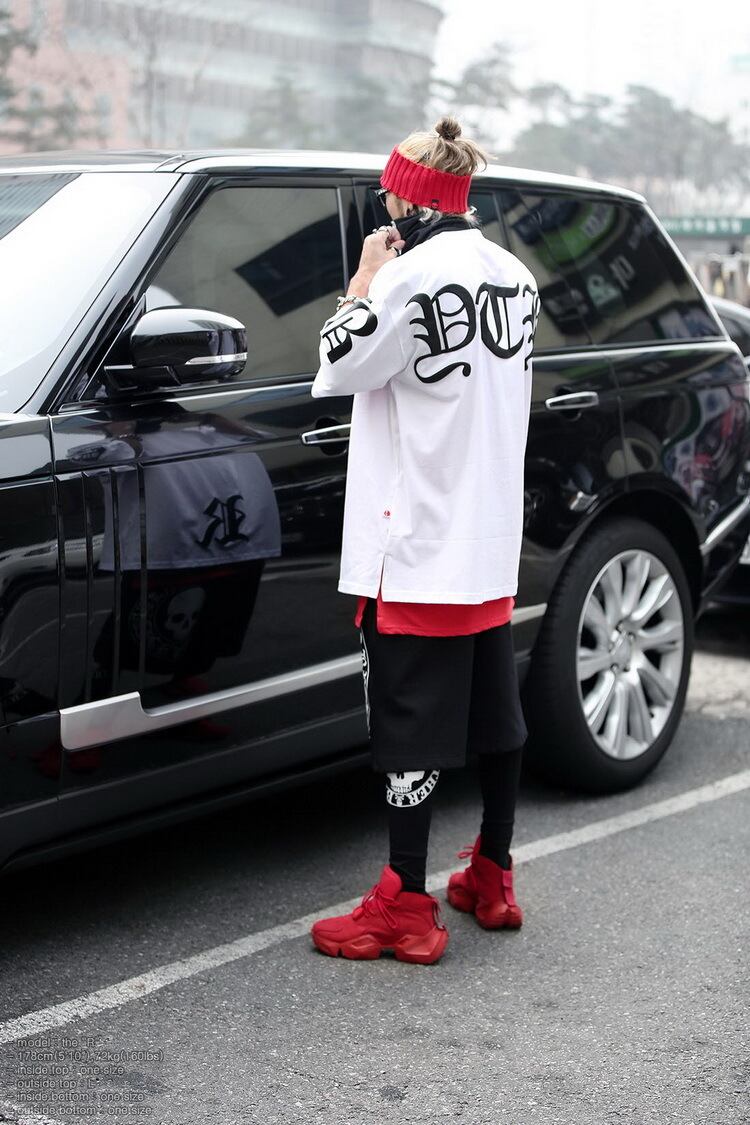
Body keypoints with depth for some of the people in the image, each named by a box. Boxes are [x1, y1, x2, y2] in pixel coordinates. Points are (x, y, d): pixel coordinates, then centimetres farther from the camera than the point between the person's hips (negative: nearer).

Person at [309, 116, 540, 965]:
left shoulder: (414, 275, -17)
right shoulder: (514, 276, 9)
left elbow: (337, 366, -10)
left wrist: (366, 277, 2)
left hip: (419, 545, -8)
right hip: (494, 541, 9)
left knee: (411, 723, -3)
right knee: (492, 710, 16)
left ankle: (405, 909, 3)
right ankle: (491, 880, 28)